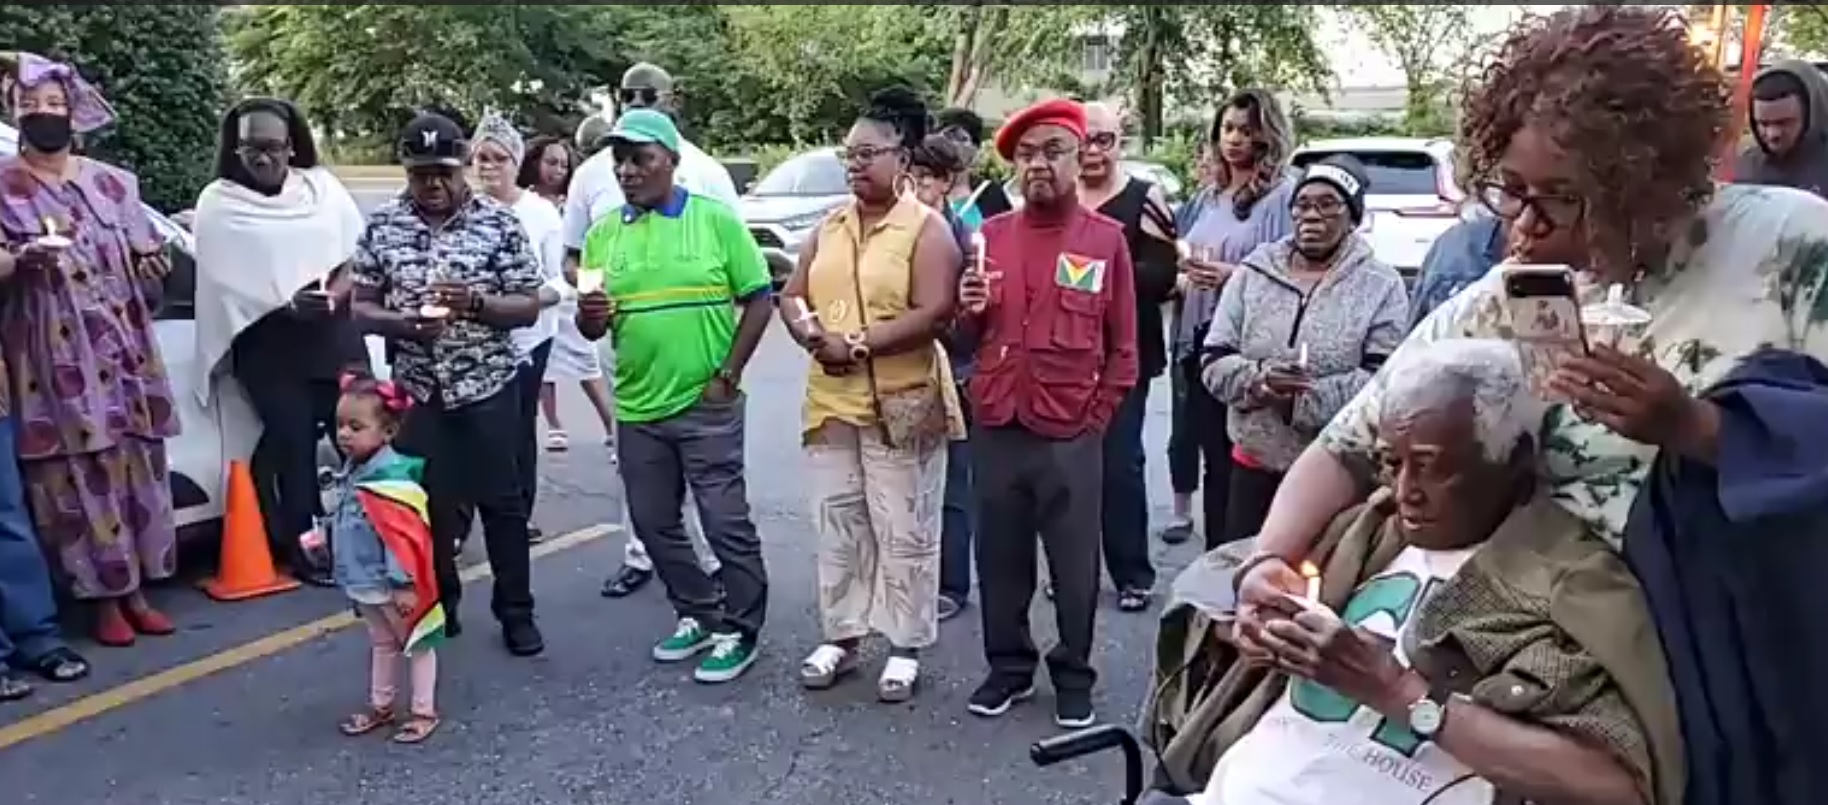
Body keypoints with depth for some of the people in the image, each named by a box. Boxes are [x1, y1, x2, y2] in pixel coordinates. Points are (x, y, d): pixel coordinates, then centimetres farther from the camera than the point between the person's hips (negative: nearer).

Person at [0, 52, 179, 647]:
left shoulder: (113, 182, 12)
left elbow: (145, 261, 17)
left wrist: (152, 265, -5)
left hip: (123, 348, 4)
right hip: (52, 354, -3)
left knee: (137, 463, 4)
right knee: (80, 472, -4)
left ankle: (137, 592, 14)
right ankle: (105, 600, 5)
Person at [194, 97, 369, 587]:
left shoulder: (321, 186, 7)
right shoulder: (218, 204, 0)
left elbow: (356, 253, 7)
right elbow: (225, 283, -6)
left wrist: (334, 294, -12)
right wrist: (287, 305, -21)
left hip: (335, 331, 2)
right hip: (266, 342, -2)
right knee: (292, 438, -2)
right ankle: (301, 545, 8)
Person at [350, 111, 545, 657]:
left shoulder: (500, 223, -5)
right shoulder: (382, 226, 2)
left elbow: (529, 307, -4)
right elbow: (361, 307, 4)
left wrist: (476, 303, -23)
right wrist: (404, 322, -16)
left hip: (488, 388, -2)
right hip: (416, 392, 2)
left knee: (502, 502, 5)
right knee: (428, 504, 10)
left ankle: (516, 613, 18)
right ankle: (438, 607, 27)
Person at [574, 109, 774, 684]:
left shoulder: (715, 220, -5)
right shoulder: (602, 236, 6)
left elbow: (759, 301, -5)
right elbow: (591, 330, 10)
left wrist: (728, 376, -9)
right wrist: (589, 316, -14)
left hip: (707, 406, -5)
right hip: (637, 408, 5)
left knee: (726, 523, 1)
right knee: (654, 525, 14)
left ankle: (740, 631, 16)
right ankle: (698, 615, 32)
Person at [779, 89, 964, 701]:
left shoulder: (927, 229, -8)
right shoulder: (831, 227, 13)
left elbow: (933, 313, -18)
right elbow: (793, 297, 13)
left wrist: (858, 343, -19)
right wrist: (812, 335, -9)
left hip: (901, 404, -6)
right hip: (831, 400, 7)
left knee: (903, 532, 2)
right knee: (837, 525, 13)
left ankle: (906, 647, 14)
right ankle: (841, 636, 26)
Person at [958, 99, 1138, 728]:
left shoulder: (1106, 239, 0)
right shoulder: (989, 235, 9)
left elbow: (1123, 346, 2)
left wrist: (1097, 418, -2)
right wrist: (969, 310, -7)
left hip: (1071, 437, -3)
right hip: (995, 431, 3)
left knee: (1074, 567, 7)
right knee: (1000, 562, 13)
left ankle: (1074, 679, 23)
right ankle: (1008, 667, 30)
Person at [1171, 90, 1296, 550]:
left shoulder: (1282, 196, -5)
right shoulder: (1207, 198, 17)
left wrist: (1234, 276, -19)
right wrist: (1183, 274, 5)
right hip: (1201, 342, 7)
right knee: (1213, 459, 12)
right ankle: (1215, 556, 21)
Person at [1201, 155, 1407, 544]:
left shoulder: (1381, 285, -4)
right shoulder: (1254, 271, 4)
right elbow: (1215, 363, 0)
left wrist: (1301, 399, -22)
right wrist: (1257, 380, -20)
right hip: (1255, 464, 3)